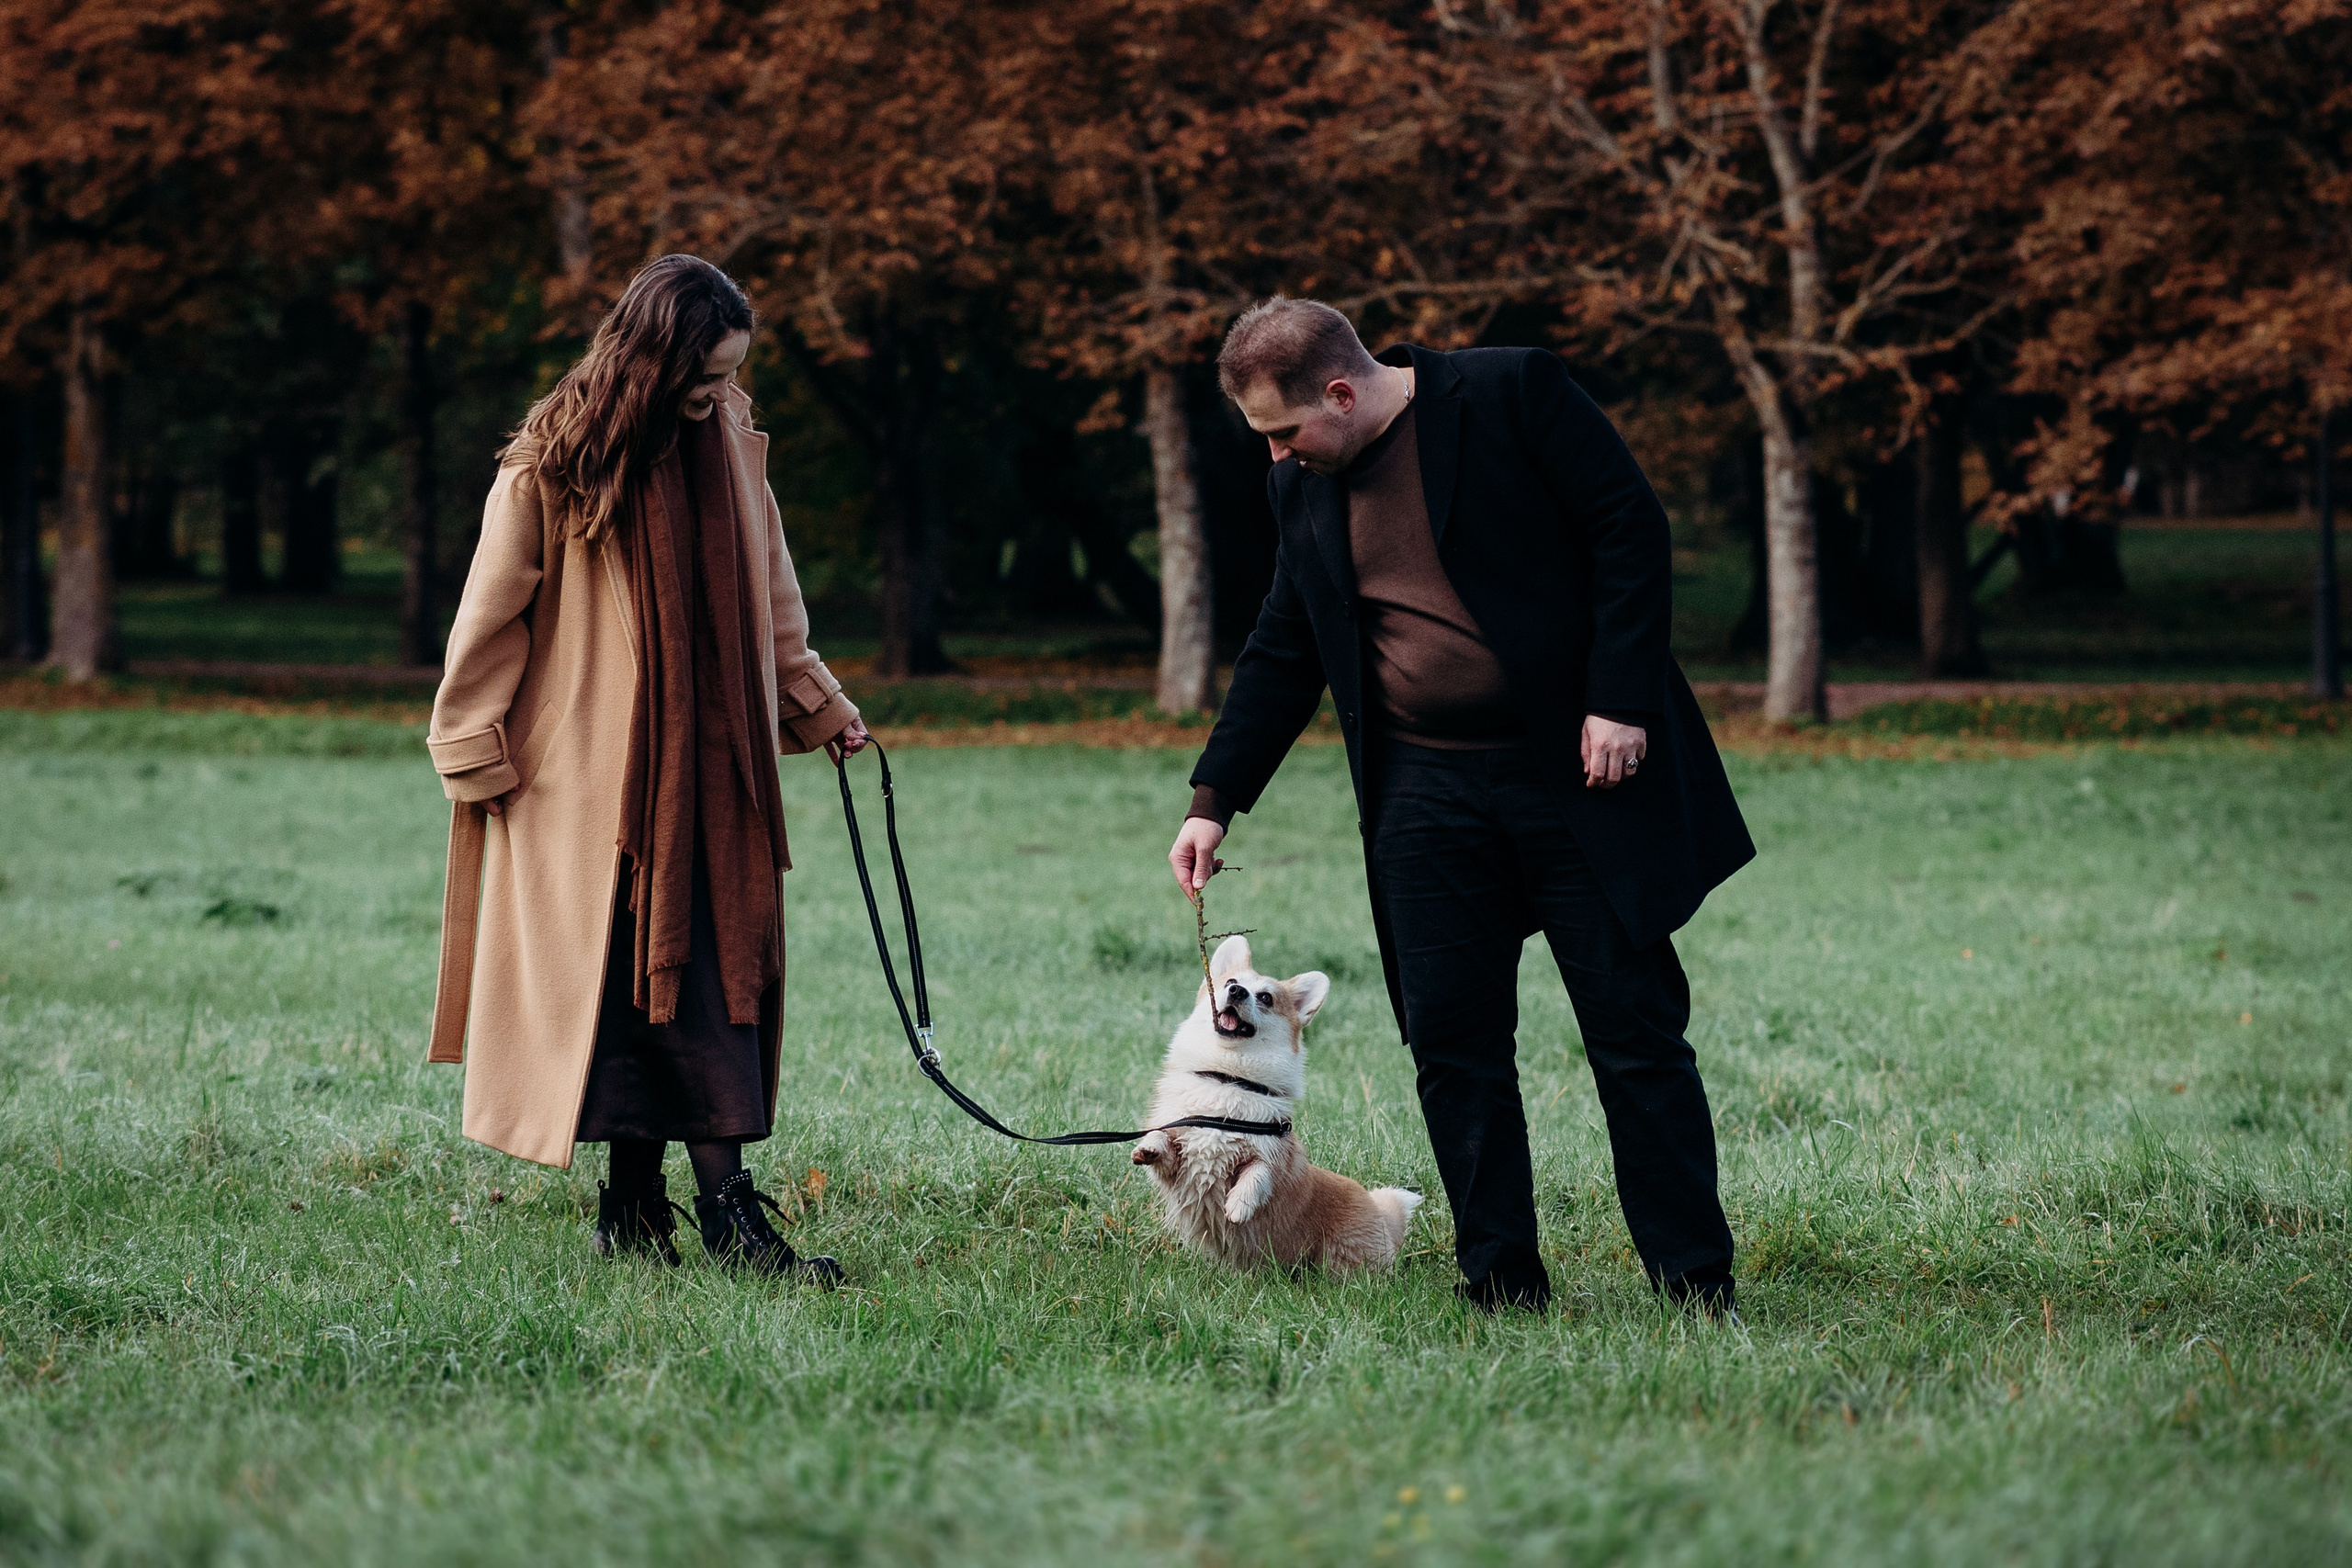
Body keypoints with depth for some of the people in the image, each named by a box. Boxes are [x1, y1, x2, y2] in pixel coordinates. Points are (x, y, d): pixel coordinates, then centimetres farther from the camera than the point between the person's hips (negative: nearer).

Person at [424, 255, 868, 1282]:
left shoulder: (732, 445, 9)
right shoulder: (553, 465, -7)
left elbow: (768, 597, 20)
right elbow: (491, 619, -3)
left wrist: (818, 704, 19)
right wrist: (475, 754, -4)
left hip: (711, 773, 5)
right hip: (588, 774, -5)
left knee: (720, 964, -3)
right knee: (621, 971, -7)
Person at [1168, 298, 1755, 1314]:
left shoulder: (1513, 393, -7)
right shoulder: (1300, 486, 10)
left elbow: (1630, 528, -8)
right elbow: (1285, 652, 17)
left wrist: (1621, 701, -14)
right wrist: (1216, 797, 11)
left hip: (1579, 772, -5)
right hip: (1426, 799, 5)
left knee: (1637, 1033, -2)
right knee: (1451, 1043, 0)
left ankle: (1698, 1290, 5)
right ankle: (1502, 1287, 8)